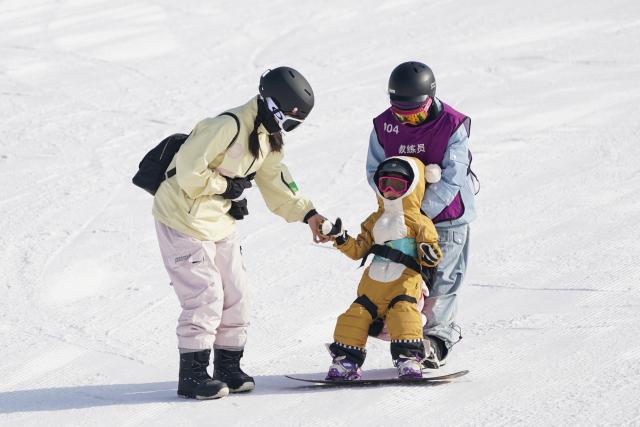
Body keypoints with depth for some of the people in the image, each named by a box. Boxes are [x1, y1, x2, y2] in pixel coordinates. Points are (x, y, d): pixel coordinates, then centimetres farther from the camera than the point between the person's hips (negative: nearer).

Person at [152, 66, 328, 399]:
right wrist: (226, 186, -16)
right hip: (185, 219, -9)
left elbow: (276, 183, 14)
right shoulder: (227, 127, -25)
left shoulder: (267, 138, 7)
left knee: (235, 296, 10)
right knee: (205, 297, -10)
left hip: (218, 222, 9)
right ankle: (192, 376, -3)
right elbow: (188, 171, -27)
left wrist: (307, 214, 5)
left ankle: (228, 368, 21)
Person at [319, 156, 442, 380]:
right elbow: (359, 250, 19)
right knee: (357, 314, -2)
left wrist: (430, 255, -22)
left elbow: (429, 258, 0)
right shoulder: (373, 222, 19)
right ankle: (346, 361, 4)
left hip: (405, 281, -5)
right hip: (373, 283, 5)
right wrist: (341, 239, 6)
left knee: (404, 313, -24)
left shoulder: (420, 223, 2)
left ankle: (409, 359, -21)